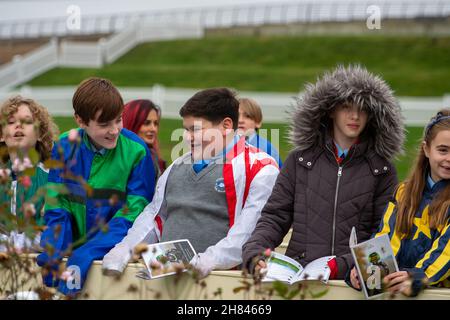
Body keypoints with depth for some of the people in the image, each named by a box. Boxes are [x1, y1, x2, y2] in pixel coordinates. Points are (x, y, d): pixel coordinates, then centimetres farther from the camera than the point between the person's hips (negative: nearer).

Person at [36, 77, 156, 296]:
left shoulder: (136, 151, -6)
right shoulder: (65, 146, 1)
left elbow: (132, 213, -8)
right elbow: (56, 204, 3)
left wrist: (85, 254, -18)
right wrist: (53, 251, -15)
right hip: (73, 242, 3)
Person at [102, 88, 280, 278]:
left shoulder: (259, 169, 2)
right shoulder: (178, 167, 25)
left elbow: (251, 227, -11)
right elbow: (154, 216, 26)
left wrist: (211, 260, -23)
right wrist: (125, 249, 9)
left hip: (219, 275, -5)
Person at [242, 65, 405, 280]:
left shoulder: (382, 170, 11)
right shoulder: (299, 160, 14)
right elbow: (274, 218, 12)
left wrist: (344, 265, -12)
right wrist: (254, 254, -7)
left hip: (351, 278, -1)